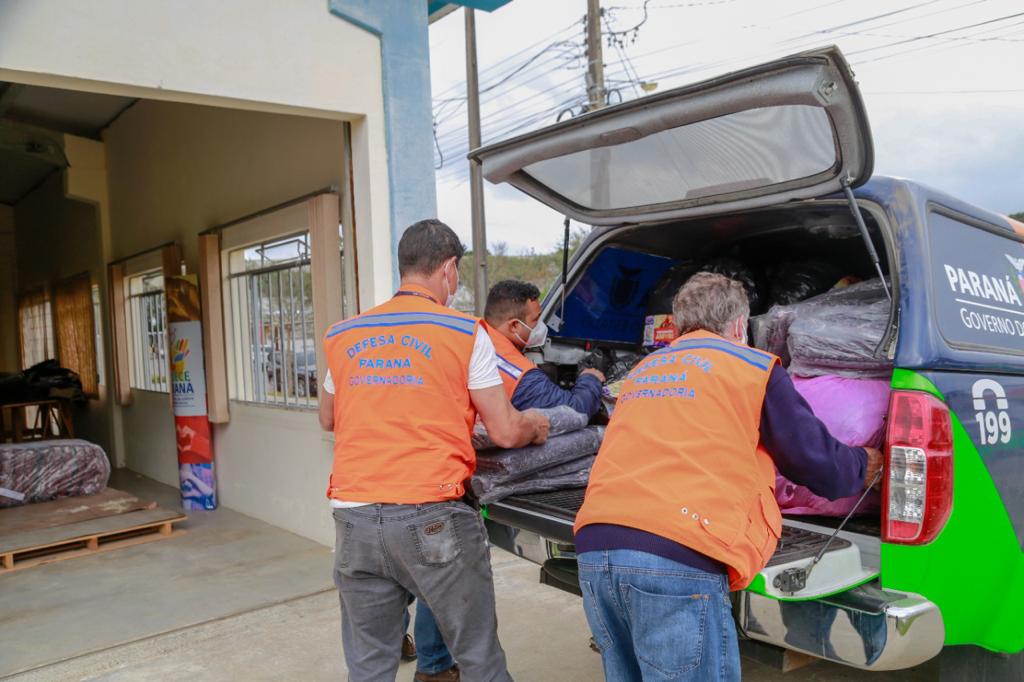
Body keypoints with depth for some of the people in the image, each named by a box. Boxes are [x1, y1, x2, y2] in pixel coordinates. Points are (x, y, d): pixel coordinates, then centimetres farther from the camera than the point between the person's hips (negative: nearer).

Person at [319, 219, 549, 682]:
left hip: (354, 520, 4)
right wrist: (535, 427, 21)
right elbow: (505, 433, -1)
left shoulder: (342, 336, 11)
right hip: (432, 519, -4)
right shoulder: (465, 332, -1)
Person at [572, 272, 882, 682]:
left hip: (594, 549, 6)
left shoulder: (642, 370, 26)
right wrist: (864, 465, 37)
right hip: (677, 556, -6)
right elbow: (818, 463, 14)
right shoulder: (754, 367, 9)